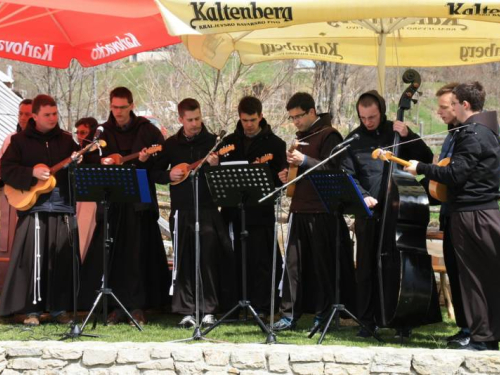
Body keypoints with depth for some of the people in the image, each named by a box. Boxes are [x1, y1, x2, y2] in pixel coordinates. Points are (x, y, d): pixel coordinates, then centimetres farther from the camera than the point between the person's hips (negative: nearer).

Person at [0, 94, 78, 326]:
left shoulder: (66, 140, 13)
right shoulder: (20, 140, 4)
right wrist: (32, 173, -17)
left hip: (62, 206, 3)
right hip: (32, 206, -3)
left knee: (62, 258, 2)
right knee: (32, 257, -6)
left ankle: (58, 308, 10)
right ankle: (31, 309, 1)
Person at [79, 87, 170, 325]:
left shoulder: (146, 130, 3)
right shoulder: (103, 133, 10)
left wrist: (147, 160, -18)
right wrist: (101, 163, -7)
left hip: (140, 201, -2)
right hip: (111, 201, 2)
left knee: (139, 254, -3)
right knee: (112, 255, 0)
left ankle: (138, 307, 2)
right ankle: (118, 306, 7)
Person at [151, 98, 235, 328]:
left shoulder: (212, 142, 3)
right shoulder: (171, 144, 10)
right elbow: (156, 173, 16)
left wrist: (216, 165, -21)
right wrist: (169, 175, -5)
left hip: (207, 209, -2)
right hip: (181, 211, 2)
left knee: (208, 259, -6)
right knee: (183, 262, 3)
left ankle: (209, 311, 0)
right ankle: (187, 311, 8)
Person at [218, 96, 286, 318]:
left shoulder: (274, 143, 3)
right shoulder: (230, 141, 13)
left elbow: (280, 178, -1)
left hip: (260, 210, -3)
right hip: (234, 209, 4)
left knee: (260, 260, -5)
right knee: (238, 259, 6)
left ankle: (261, 307, -2)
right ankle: (239, 303, 14)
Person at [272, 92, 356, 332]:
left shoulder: (328, 135, -7)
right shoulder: (302, 137, 19)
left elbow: (332, 170, -16)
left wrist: (304, 161, -24)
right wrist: (288, 175, 10)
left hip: (322, 211, -8)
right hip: (300, 208, 8)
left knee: (322, 264, -2)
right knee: (293, 262, 5)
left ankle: (323, 316, 4)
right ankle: (289, 315, 8)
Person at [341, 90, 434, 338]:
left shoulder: (397, 131, 4)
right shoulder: (354, 140, 5)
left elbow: (427, 159, 0)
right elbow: (347, 175, 1)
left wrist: (408, 137, -14)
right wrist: (363, 196, -15)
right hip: (369, 214, 1)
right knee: (366, 269, 4)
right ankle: (367, 321, 12)